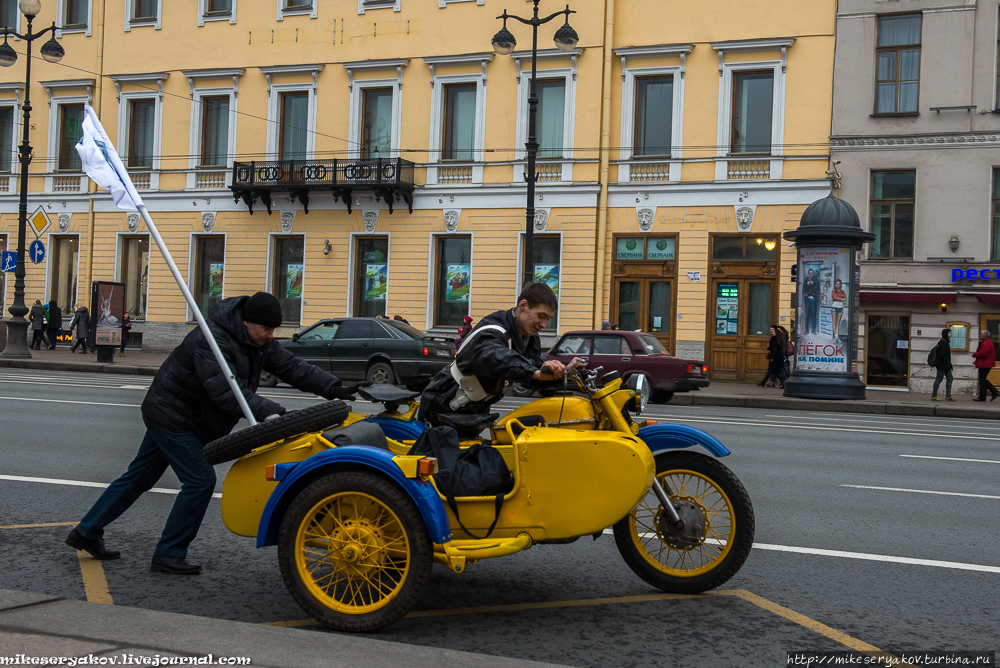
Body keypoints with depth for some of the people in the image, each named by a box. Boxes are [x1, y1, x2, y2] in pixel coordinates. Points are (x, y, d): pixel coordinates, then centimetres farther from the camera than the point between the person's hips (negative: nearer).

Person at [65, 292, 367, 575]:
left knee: (140, 476, 16)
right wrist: (272, 412, -45)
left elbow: (291, 366, -4)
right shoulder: (211, 341, -29)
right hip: (170, 415, -9)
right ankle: (168, 554, 0)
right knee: (200, 480, -10)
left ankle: (87, 533, 28)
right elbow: (226, 392, -38)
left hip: (169, 415, 9)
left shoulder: (259, 342, -1)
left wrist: (334, 389, -16)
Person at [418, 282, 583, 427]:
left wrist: (564, 370, -20)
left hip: (474, 413, 8)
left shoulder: (529, 337, 3)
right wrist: (536, 373, -64)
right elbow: (494, 357, -49)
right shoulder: (491, 332, -29)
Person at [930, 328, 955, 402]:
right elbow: (942, 354, -21)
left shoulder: (946, 342, 17)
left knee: (950, 378, 9)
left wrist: (949, 364, 15)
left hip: (946, 365, 11)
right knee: (939, 379, -5)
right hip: (942, 365, -11)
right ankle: (934, 396, 1)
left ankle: (948, 396, 11)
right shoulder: (943, 342, -15)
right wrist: (947, 363, -19)